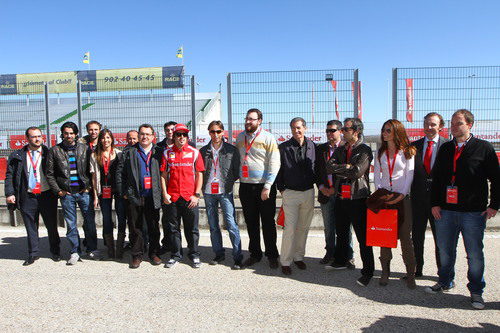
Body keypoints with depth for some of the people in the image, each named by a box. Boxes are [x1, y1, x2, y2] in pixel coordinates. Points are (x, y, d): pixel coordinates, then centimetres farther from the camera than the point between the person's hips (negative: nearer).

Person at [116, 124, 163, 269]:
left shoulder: (158, 152, 7)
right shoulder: (129, 152, 7)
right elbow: (120, 172, 5)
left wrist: (162, 192, -1)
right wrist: (123, 192, -2)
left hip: (153, 196, 0)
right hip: (134, 196, 0)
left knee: (154, 227, 7)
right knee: (135, 227, 5)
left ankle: (153, 253, 22)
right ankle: (137, 255, 17)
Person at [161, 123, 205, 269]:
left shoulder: (194, 152, 3)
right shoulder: (167, 153, 6)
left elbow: (199, 175, 3)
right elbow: (163, 175, 8)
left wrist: (196, 195, -4)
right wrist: (165, 194, 0)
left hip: (190, 197, -1)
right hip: (172, 197, 1)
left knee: (192, 228, 6)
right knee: (173, 228, 9)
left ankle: (194, 255, 20)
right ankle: (175, 256, 22)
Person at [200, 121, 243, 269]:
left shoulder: (231, 150, 2)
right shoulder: (203, 151, 8)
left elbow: (237, 170, 5)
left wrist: (229, 182, -2)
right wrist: (202, 185, 4)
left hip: (225, 191, -3)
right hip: (208, 192, 3)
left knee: (231, 224, -8)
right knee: (213, 226, 10)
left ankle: (238, 257, 0)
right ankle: (219, 254, 23)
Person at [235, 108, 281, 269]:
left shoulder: (268, 138, -6)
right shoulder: (240, 137, 10)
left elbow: (274, 164, -11)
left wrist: (267, 187, -16)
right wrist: (236, 177, 8)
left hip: (264, 187, -4)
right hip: (245, 186, 5)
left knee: (268, 223, 4)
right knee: (251, 223, 12)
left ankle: (272, 256, 17)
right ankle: (255, 254, 25)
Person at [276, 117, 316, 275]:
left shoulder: (313, 146, 3)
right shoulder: (283, 147, -3)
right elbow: (277, 169, 2)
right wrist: (281, 188, 0)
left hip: (308, 192, 3)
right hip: (290, 193, -3)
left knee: (304, 227, 12)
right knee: (290, 228, -5)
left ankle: (298, 257, 26)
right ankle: (285, 261, 5)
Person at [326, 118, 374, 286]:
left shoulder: (365, 150, -6)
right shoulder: (340, 150, 13)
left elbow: (357, 172, -19)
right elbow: (329, 167, 1)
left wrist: (338, 169, -9)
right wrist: (345, 167, -12)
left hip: (358, 199, -6)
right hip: (340, 198, 6)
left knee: (363, 237, -1)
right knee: (341, 233, 19)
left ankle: (368, 271, 9)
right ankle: (341, 261, 38)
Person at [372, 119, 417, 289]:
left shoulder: (407, 151, 3)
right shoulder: (380, 152, 13)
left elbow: (409, 175, -2)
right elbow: (376, 175, 9)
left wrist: (401, 195, -13)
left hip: (402, 198, -3)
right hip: (383, 197, 3)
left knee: (405, 236, -2)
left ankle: (410, 275, 7)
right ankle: (385, 272, 12)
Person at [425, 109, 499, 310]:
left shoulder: (483, 148, 0)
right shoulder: (446, 149, 10)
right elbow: (436, 178, 12)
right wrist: (435, 203, 5)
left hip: (474, 212, -3)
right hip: (446, 210, 4)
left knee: (475, 254, 5)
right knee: (445, 250, 13)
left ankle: (476, 291, 21)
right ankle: (445, 282, 31)